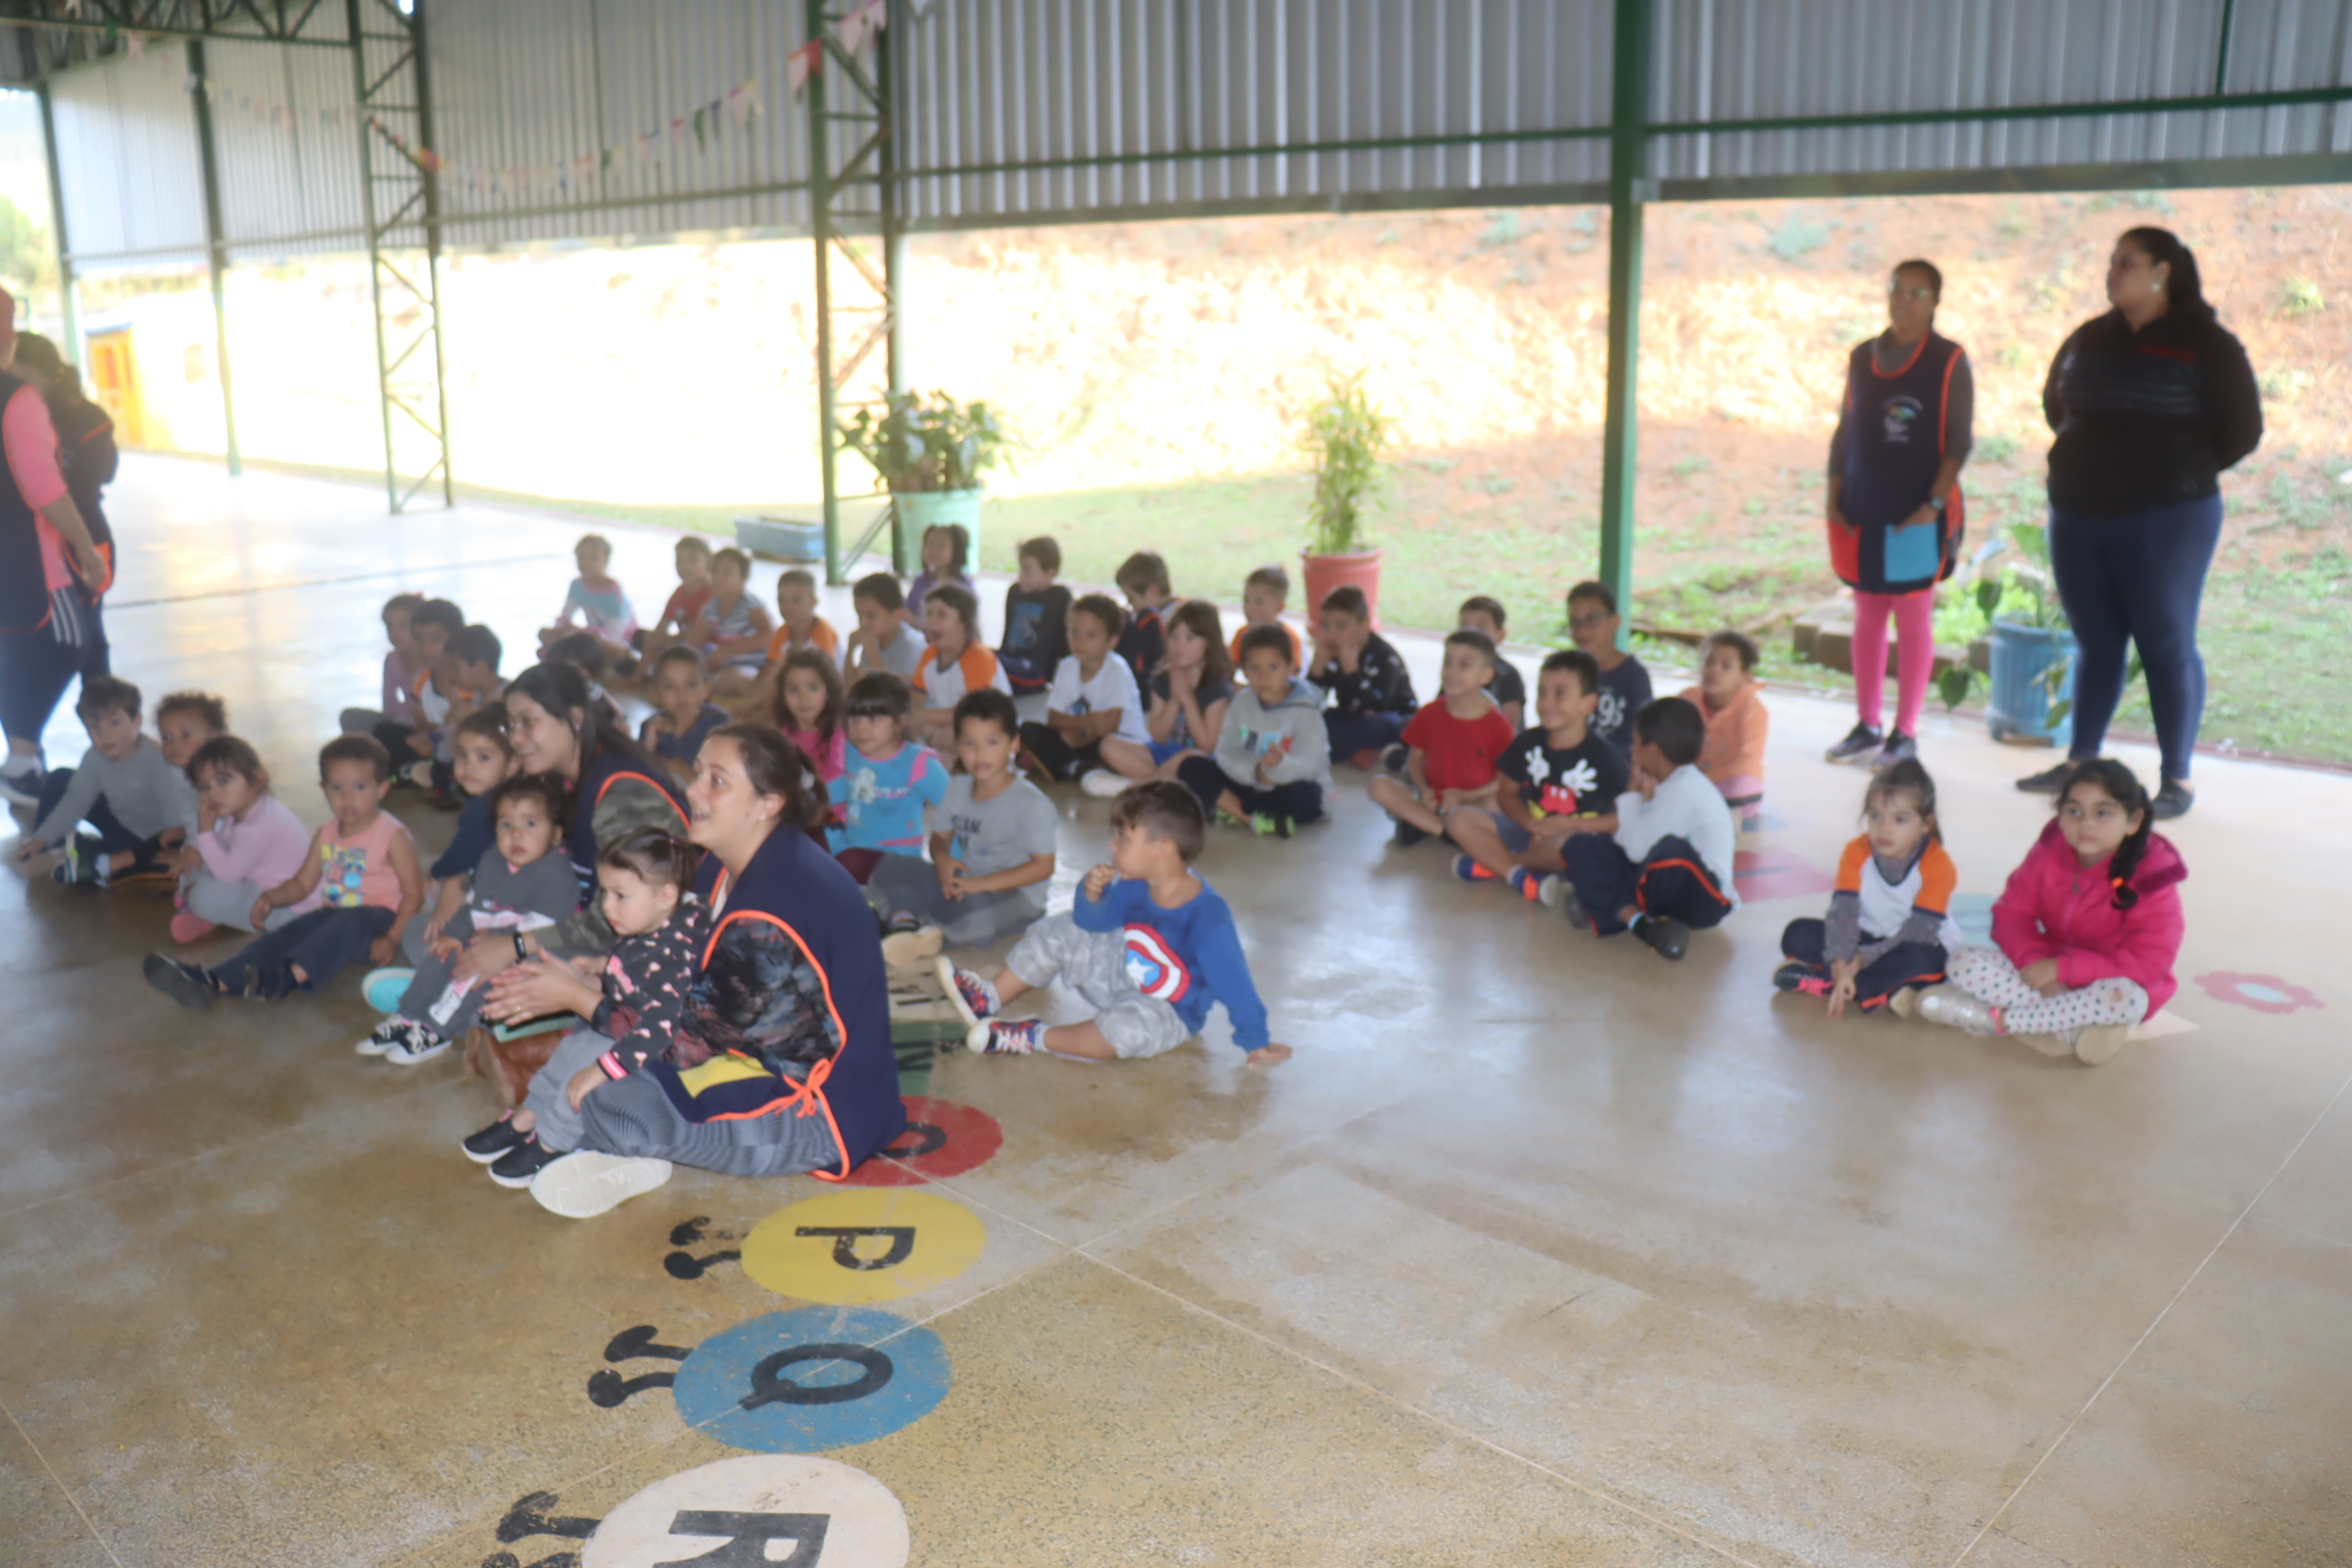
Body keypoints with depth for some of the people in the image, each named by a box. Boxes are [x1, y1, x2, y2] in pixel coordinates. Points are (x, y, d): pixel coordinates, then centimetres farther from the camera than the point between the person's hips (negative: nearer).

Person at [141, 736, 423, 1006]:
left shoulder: (394, 836, -7)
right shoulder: (326, 835, 13)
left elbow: (414, 893, -11)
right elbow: (302, 883, 17)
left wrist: (392, 938, -22)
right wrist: (271, 898, -4)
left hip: (375, 918, -6)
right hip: (332, 915, 6)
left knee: (348, 923, -39)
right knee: (287, 934, -21)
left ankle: (289, 978, -56)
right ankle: (213, 983, -38)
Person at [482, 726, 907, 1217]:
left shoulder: (768, 913, -27)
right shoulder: (727, 866, 4)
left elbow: (705, 1029, -19)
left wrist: (579, 996, -10)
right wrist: (583, 984, -3)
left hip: (822, 1108, -10)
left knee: (613, 1107, -25)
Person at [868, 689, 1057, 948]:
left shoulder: (1031, 803, -13)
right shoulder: (956, 789, 7)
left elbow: (1043, 866, -14)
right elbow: (940, 836, 17)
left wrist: (984, 883, -20)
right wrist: (942, 858, -9)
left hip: (1013, 893, -7)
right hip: (960, 883, 7)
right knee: (890, 867, -7)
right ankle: (904, 922, -31)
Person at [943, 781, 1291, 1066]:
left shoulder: (1206, 916, -31)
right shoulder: (1133, 886, -9)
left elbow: (1233, 981, -27)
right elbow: (1095, 923, 4)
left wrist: (1255, 1042, -22)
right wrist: (1092, 896, -19)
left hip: (1167, 1012, -8)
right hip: (1121, 974, 8)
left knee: (1130, 1026, -40)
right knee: (1060, 933, 3)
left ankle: (1033, 1038, -25)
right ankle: (989, 1000, 8)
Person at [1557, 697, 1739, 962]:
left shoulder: (1684, 791, -20)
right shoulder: (1673, 784, 11)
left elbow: (1637, 849, -23)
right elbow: (1626, 842, 6)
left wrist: (1634, 795, -10)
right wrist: (1639, 797, -4)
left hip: (1703, 898, -10)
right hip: (1666, 885, 10)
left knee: (1671, 850, -42)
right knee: (1582, 847, 3)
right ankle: (1639, 921, -18)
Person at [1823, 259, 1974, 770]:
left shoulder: (1949, 361, -3)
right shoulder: (1862, 356, 10)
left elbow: (1959, 441, -6)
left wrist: (1935, 504, -15)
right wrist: (1834, 498, 4)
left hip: (1917, 513, -4)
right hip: (1862, 511, 4)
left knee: (1913, 618, 1)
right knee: (1867, 617, 10)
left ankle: (1905, 733, 7)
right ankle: (1866, 726, 19)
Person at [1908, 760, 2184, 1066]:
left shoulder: (2151, 879, -19)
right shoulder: (2049, 854, -9)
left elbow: (2148, 963, -24)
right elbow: (2012, 914, -5)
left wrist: (2062, 969, -29)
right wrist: (2034, 960, -27)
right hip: (2048, 972, 3)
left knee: (2125, 998, -40)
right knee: (1966, 965, -18)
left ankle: (1994, 1019, -24)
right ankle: (2075, 1032, -27)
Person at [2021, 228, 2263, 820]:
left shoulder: (2206, 344, -6)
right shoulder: (2088, 340, 9)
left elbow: (2240, 431, -6)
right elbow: (2055, 404, 25)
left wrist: (2183, 472, 2)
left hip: (2166, 520, -5)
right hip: (2079, 519, 5)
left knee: (2167, 646, -1)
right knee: (2094, 643, 13)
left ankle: (2177, 780, 6)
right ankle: (2079, 762, 22)